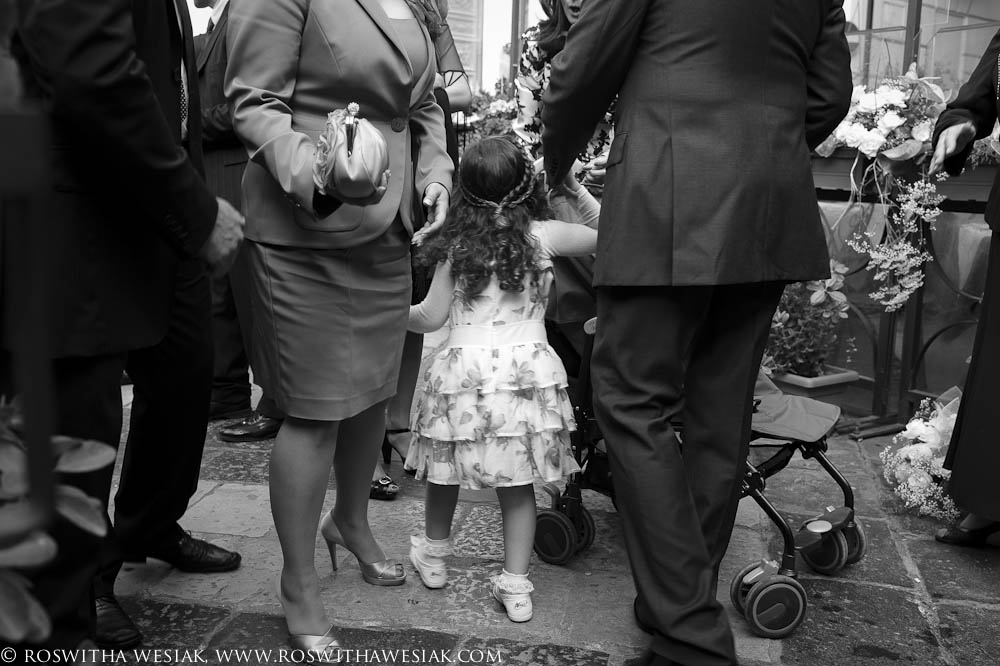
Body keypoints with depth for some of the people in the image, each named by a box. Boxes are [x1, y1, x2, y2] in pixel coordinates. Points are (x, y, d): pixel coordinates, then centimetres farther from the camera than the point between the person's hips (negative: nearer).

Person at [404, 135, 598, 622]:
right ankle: (516, 586, 10)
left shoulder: (456, 244, 3)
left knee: (447, 470, 17)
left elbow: (432, 317, 6)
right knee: (517, 482, 8)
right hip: (528, 368, 0)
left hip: (463, 368, 0)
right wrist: (575, 188, 18)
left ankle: (432, 556, 37)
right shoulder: (543, 235, 2)